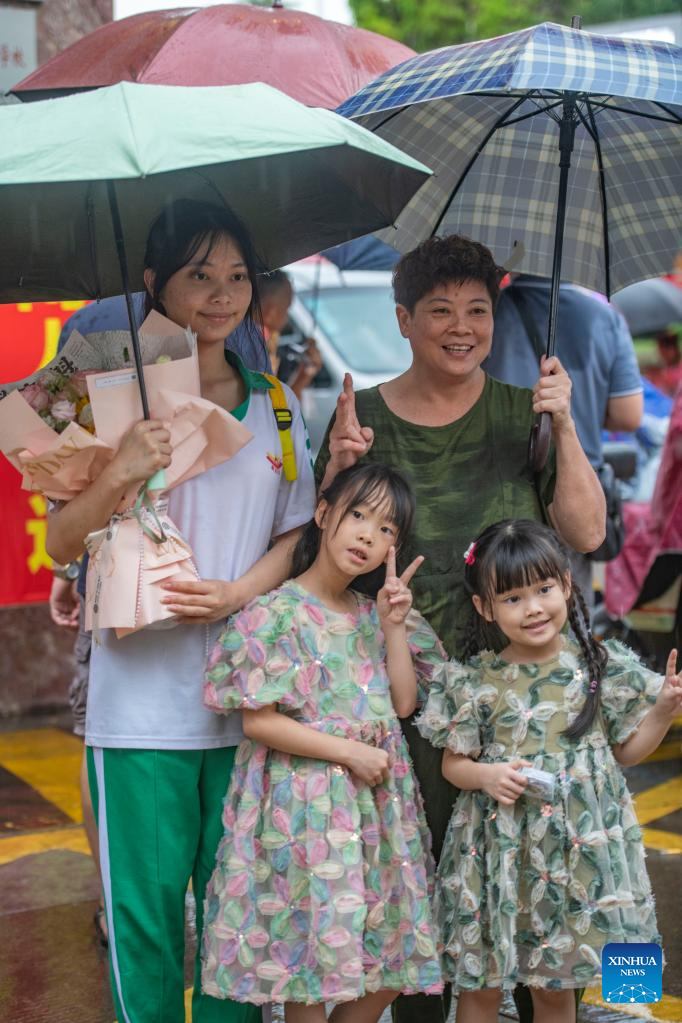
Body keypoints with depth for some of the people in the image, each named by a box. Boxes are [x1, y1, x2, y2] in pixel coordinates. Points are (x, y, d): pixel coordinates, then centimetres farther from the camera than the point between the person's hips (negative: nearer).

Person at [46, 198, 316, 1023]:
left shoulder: (274, 407, 9)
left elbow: (295, 532, 12)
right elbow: (62, 546, -4)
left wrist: (237, 593, -7)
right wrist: (119, 474, -22)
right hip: (141, 699, -3)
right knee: (145, 905, 3)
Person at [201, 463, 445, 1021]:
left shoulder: (373, 613, 9)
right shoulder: (276, 614, -11)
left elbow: (404, 702, 5)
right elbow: (258, 722, -14)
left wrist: (395, 625, -4)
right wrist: (349, 752, -15)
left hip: (379, 797, 7)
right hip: (306, 802, -6)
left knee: (392, 963, 11)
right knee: (311, 962, 2)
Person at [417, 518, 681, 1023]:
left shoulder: (603, 667, -3)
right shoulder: (474, 682, -6)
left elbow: (627, 749, 7)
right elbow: (454, 762, 3)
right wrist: (486, 776, -16)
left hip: (581, 849, 1)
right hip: (498, 847, 0)